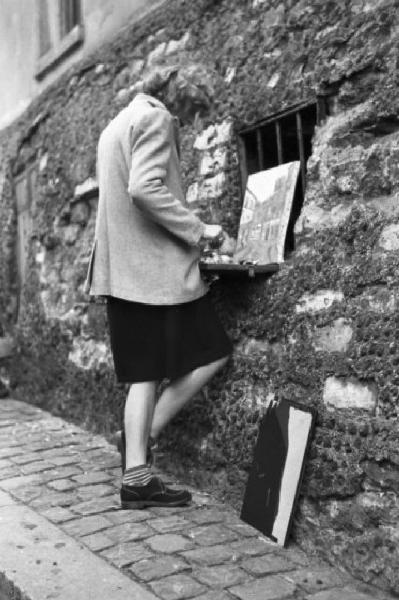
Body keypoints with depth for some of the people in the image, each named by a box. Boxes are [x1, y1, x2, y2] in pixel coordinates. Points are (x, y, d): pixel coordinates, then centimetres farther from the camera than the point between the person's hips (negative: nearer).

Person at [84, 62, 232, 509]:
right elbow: (145, 188, -22)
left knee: (146, 374, 9)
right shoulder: (155, 118, -7)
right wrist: (198, 230, -14)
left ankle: (136, 477, 10)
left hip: (124, 269, 10)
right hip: (156, 268, -10)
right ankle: (146, 435, 7)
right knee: (212, 355, 0)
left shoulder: (118, 124, 24)